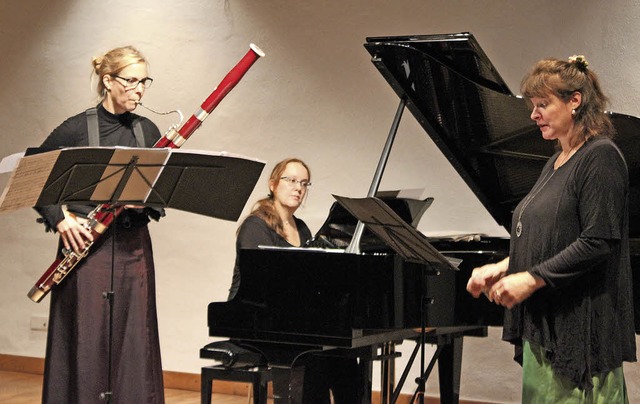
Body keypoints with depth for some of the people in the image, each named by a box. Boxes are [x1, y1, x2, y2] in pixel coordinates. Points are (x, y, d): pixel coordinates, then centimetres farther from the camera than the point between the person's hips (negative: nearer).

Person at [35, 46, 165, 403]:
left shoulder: (147, 131, 8)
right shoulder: (76, 129, -4)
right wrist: (59, 218, -11)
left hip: (134, 248, 4)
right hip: (86, 245, -4)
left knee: (134, 341, 4)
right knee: (85, 341, -2)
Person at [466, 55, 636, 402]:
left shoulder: (600, 158, -11)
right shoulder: (555, 164, 17)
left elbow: (599, 242, -19)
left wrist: (531, 279, -18)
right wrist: (503, 268, 6)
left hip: (580, 326, -9)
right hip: (544, 326, 9)